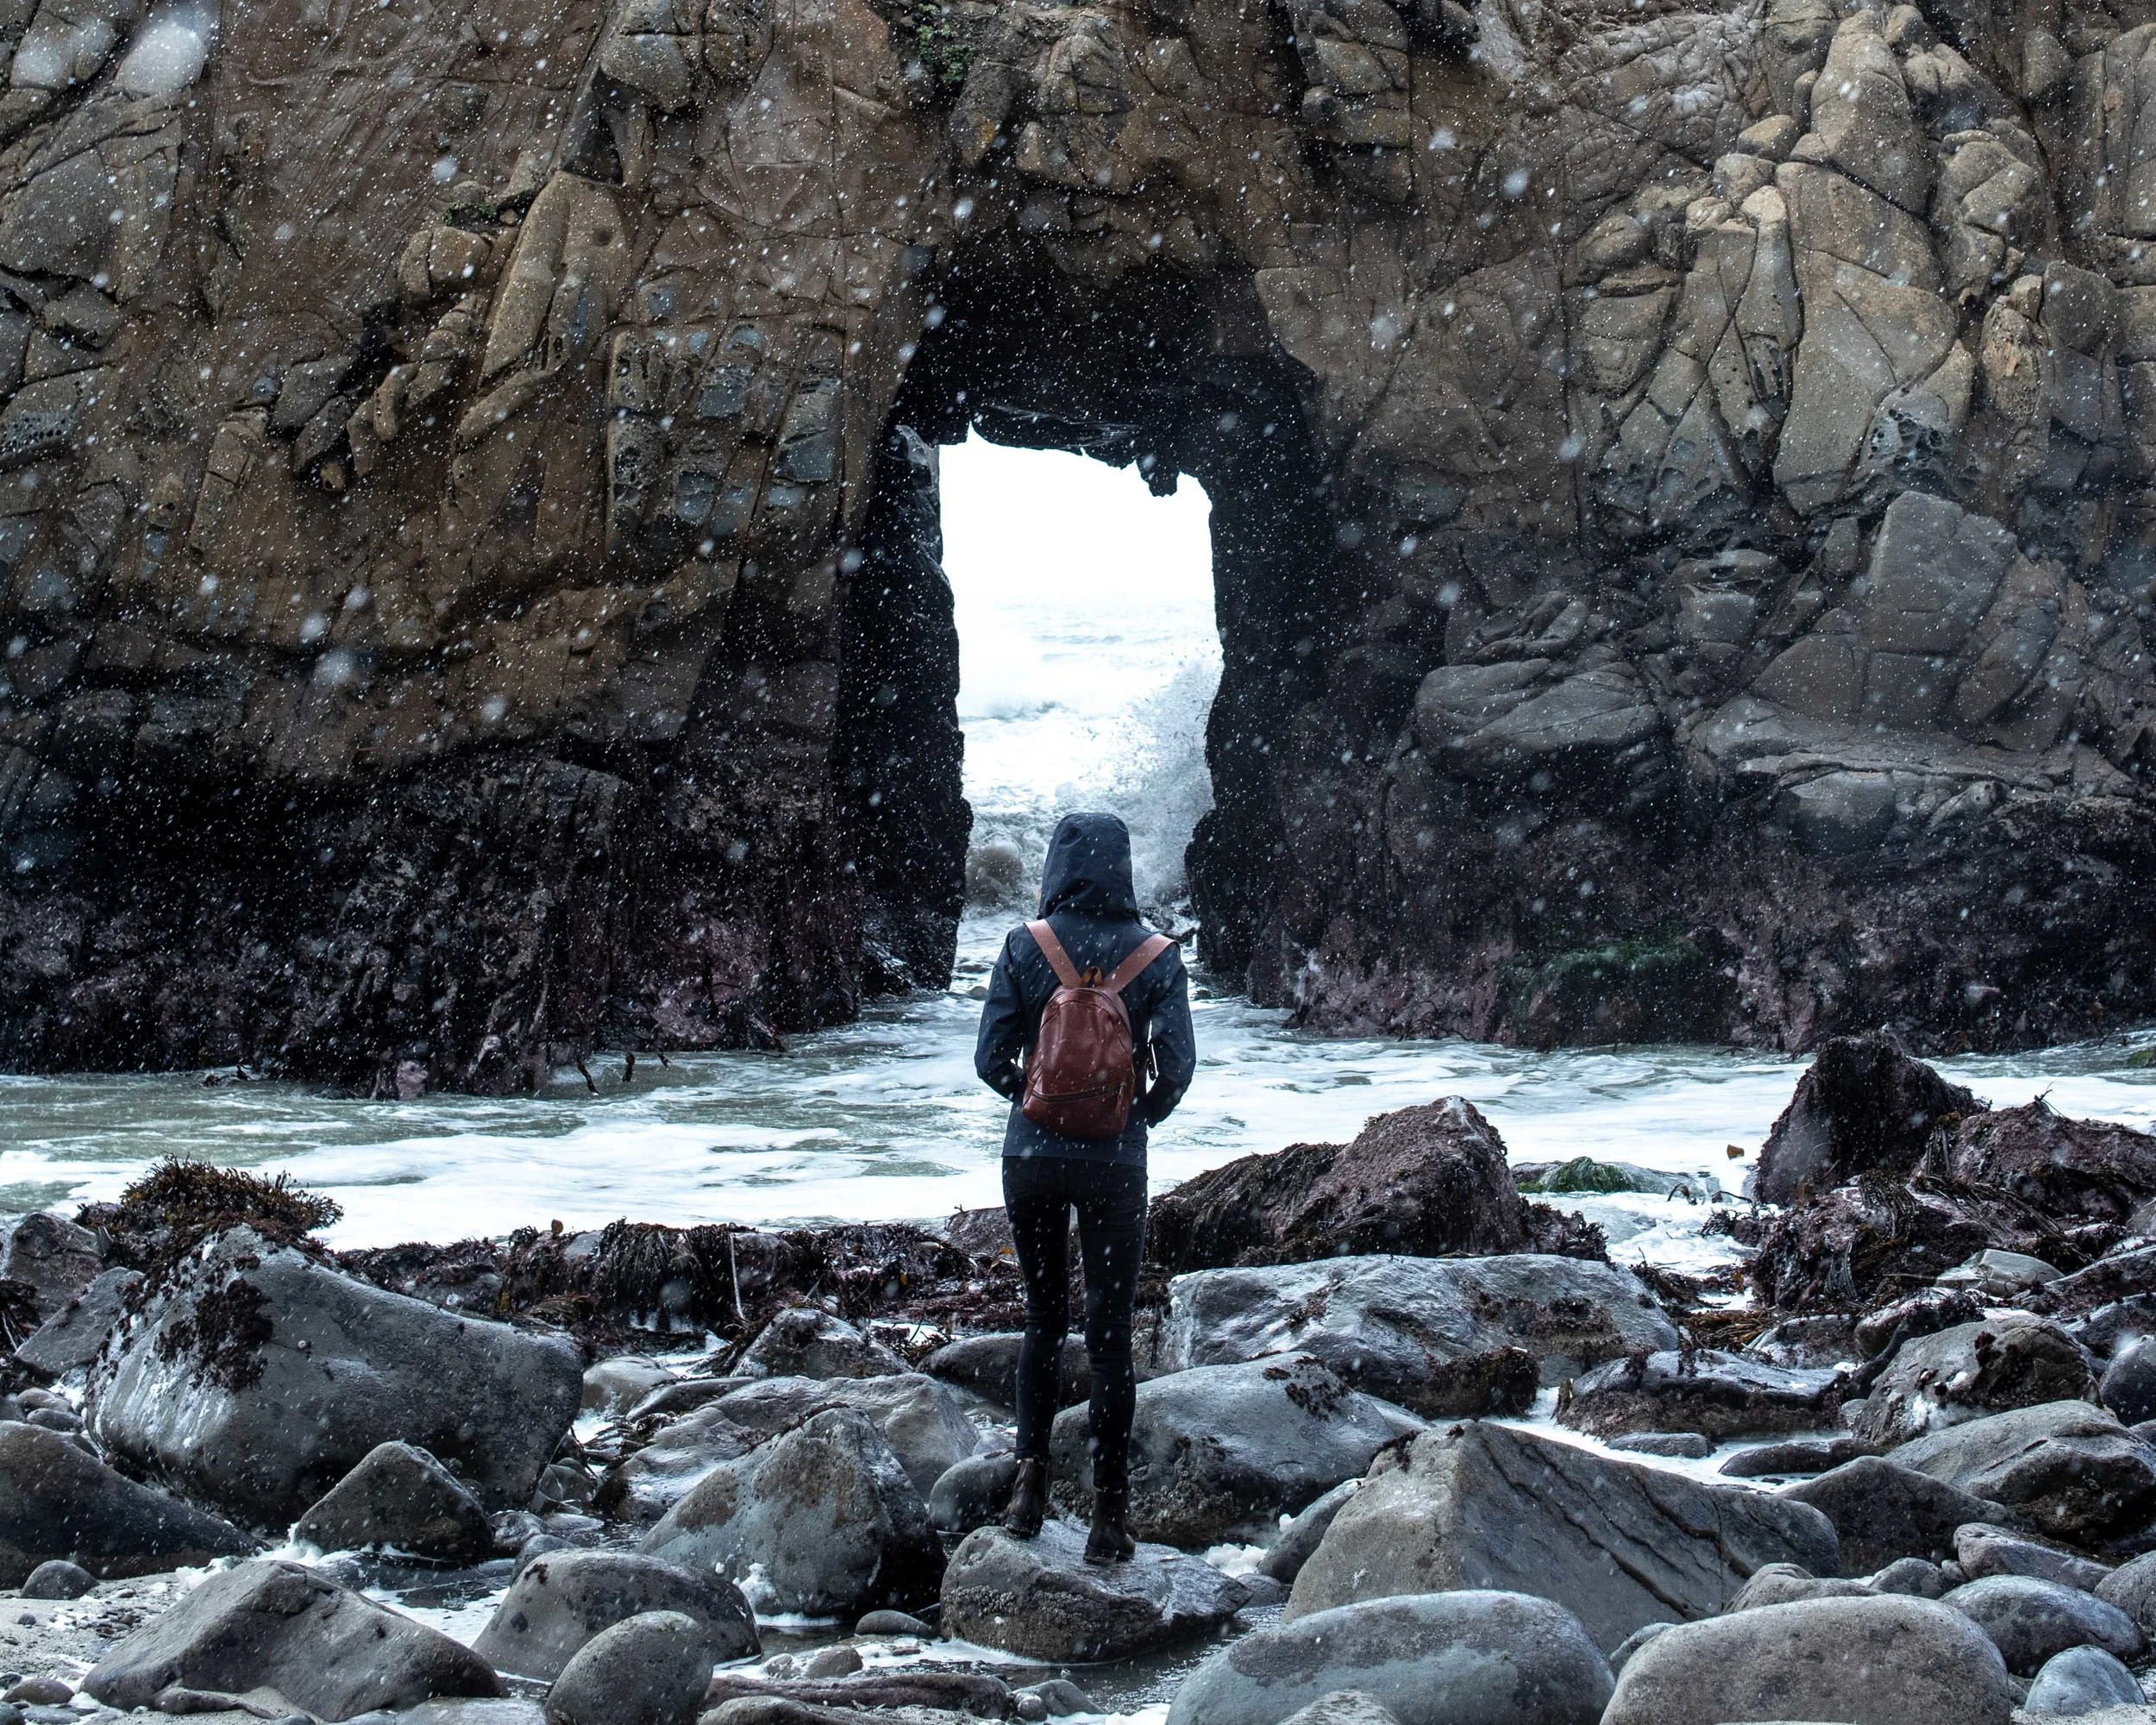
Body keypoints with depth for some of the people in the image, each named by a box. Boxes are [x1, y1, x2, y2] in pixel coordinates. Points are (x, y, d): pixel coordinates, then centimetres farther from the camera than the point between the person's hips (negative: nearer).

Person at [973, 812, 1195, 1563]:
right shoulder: (1156, 956, -6)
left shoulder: (1025, 948, -6)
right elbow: (1177, 1065, -8)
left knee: (1044, 1319, 18)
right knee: (1111, 1333, 6)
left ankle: (1030, 1475, 12)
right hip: (1115, 1164, -1)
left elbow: (990, 1059, -6)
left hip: (1032, 1155, 1)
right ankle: (1110, 1509, 7)